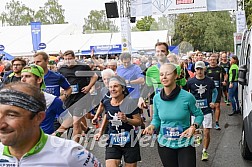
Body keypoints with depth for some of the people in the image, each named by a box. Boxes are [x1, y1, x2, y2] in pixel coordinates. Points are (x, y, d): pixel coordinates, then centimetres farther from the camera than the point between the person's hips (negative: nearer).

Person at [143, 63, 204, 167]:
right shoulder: (157, 98, -5)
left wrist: (193, 127, -19)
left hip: (185, 144, -3)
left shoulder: (187, 97, -15)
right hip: (164, 144, 3)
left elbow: (199, 115, -1)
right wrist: (151, 127, -12)